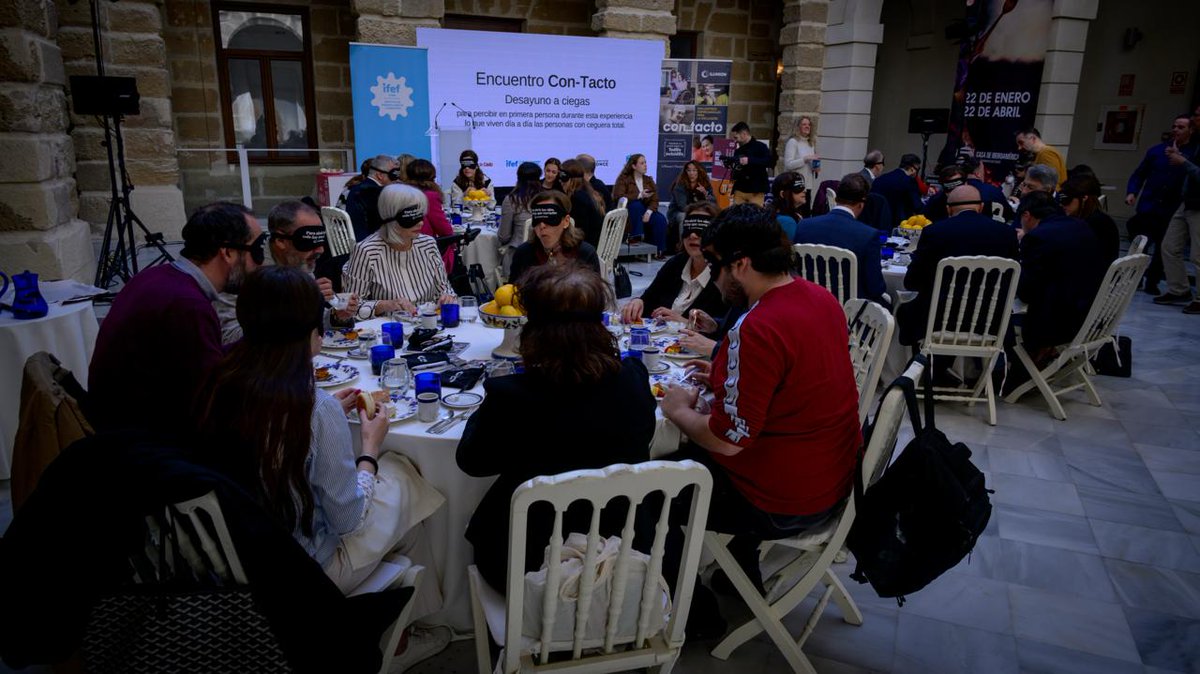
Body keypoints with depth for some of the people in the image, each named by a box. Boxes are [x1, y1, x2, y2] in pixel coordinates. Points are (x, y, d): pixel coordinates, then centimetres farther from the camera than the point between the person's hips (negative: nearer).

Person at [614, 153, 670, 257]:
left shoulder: (649, 180, 11)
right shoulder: (624, 179, -3)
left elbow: (654, 200, 0)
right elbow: (618, 197, -19)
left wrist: (648, 212, -21)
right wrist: (639, 196, -22)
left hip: (645, 211, 4)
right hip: (629, 212, -4)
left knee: (661, 219, -22)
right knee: (636, 205, -36)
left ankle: (658, 250, -15)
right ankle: (635, 236, -30)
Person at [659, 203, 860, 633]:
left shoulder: (758, 328, -29)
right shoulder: (821, 298, -1)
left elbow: (728, 440, -27)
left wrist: (679, 411, -8)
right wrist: (725, 379, 10)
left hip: (781, 505, -9)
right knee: (693, 452, 30)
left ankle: (693, 608, 26)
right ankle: (743, 571, 41)